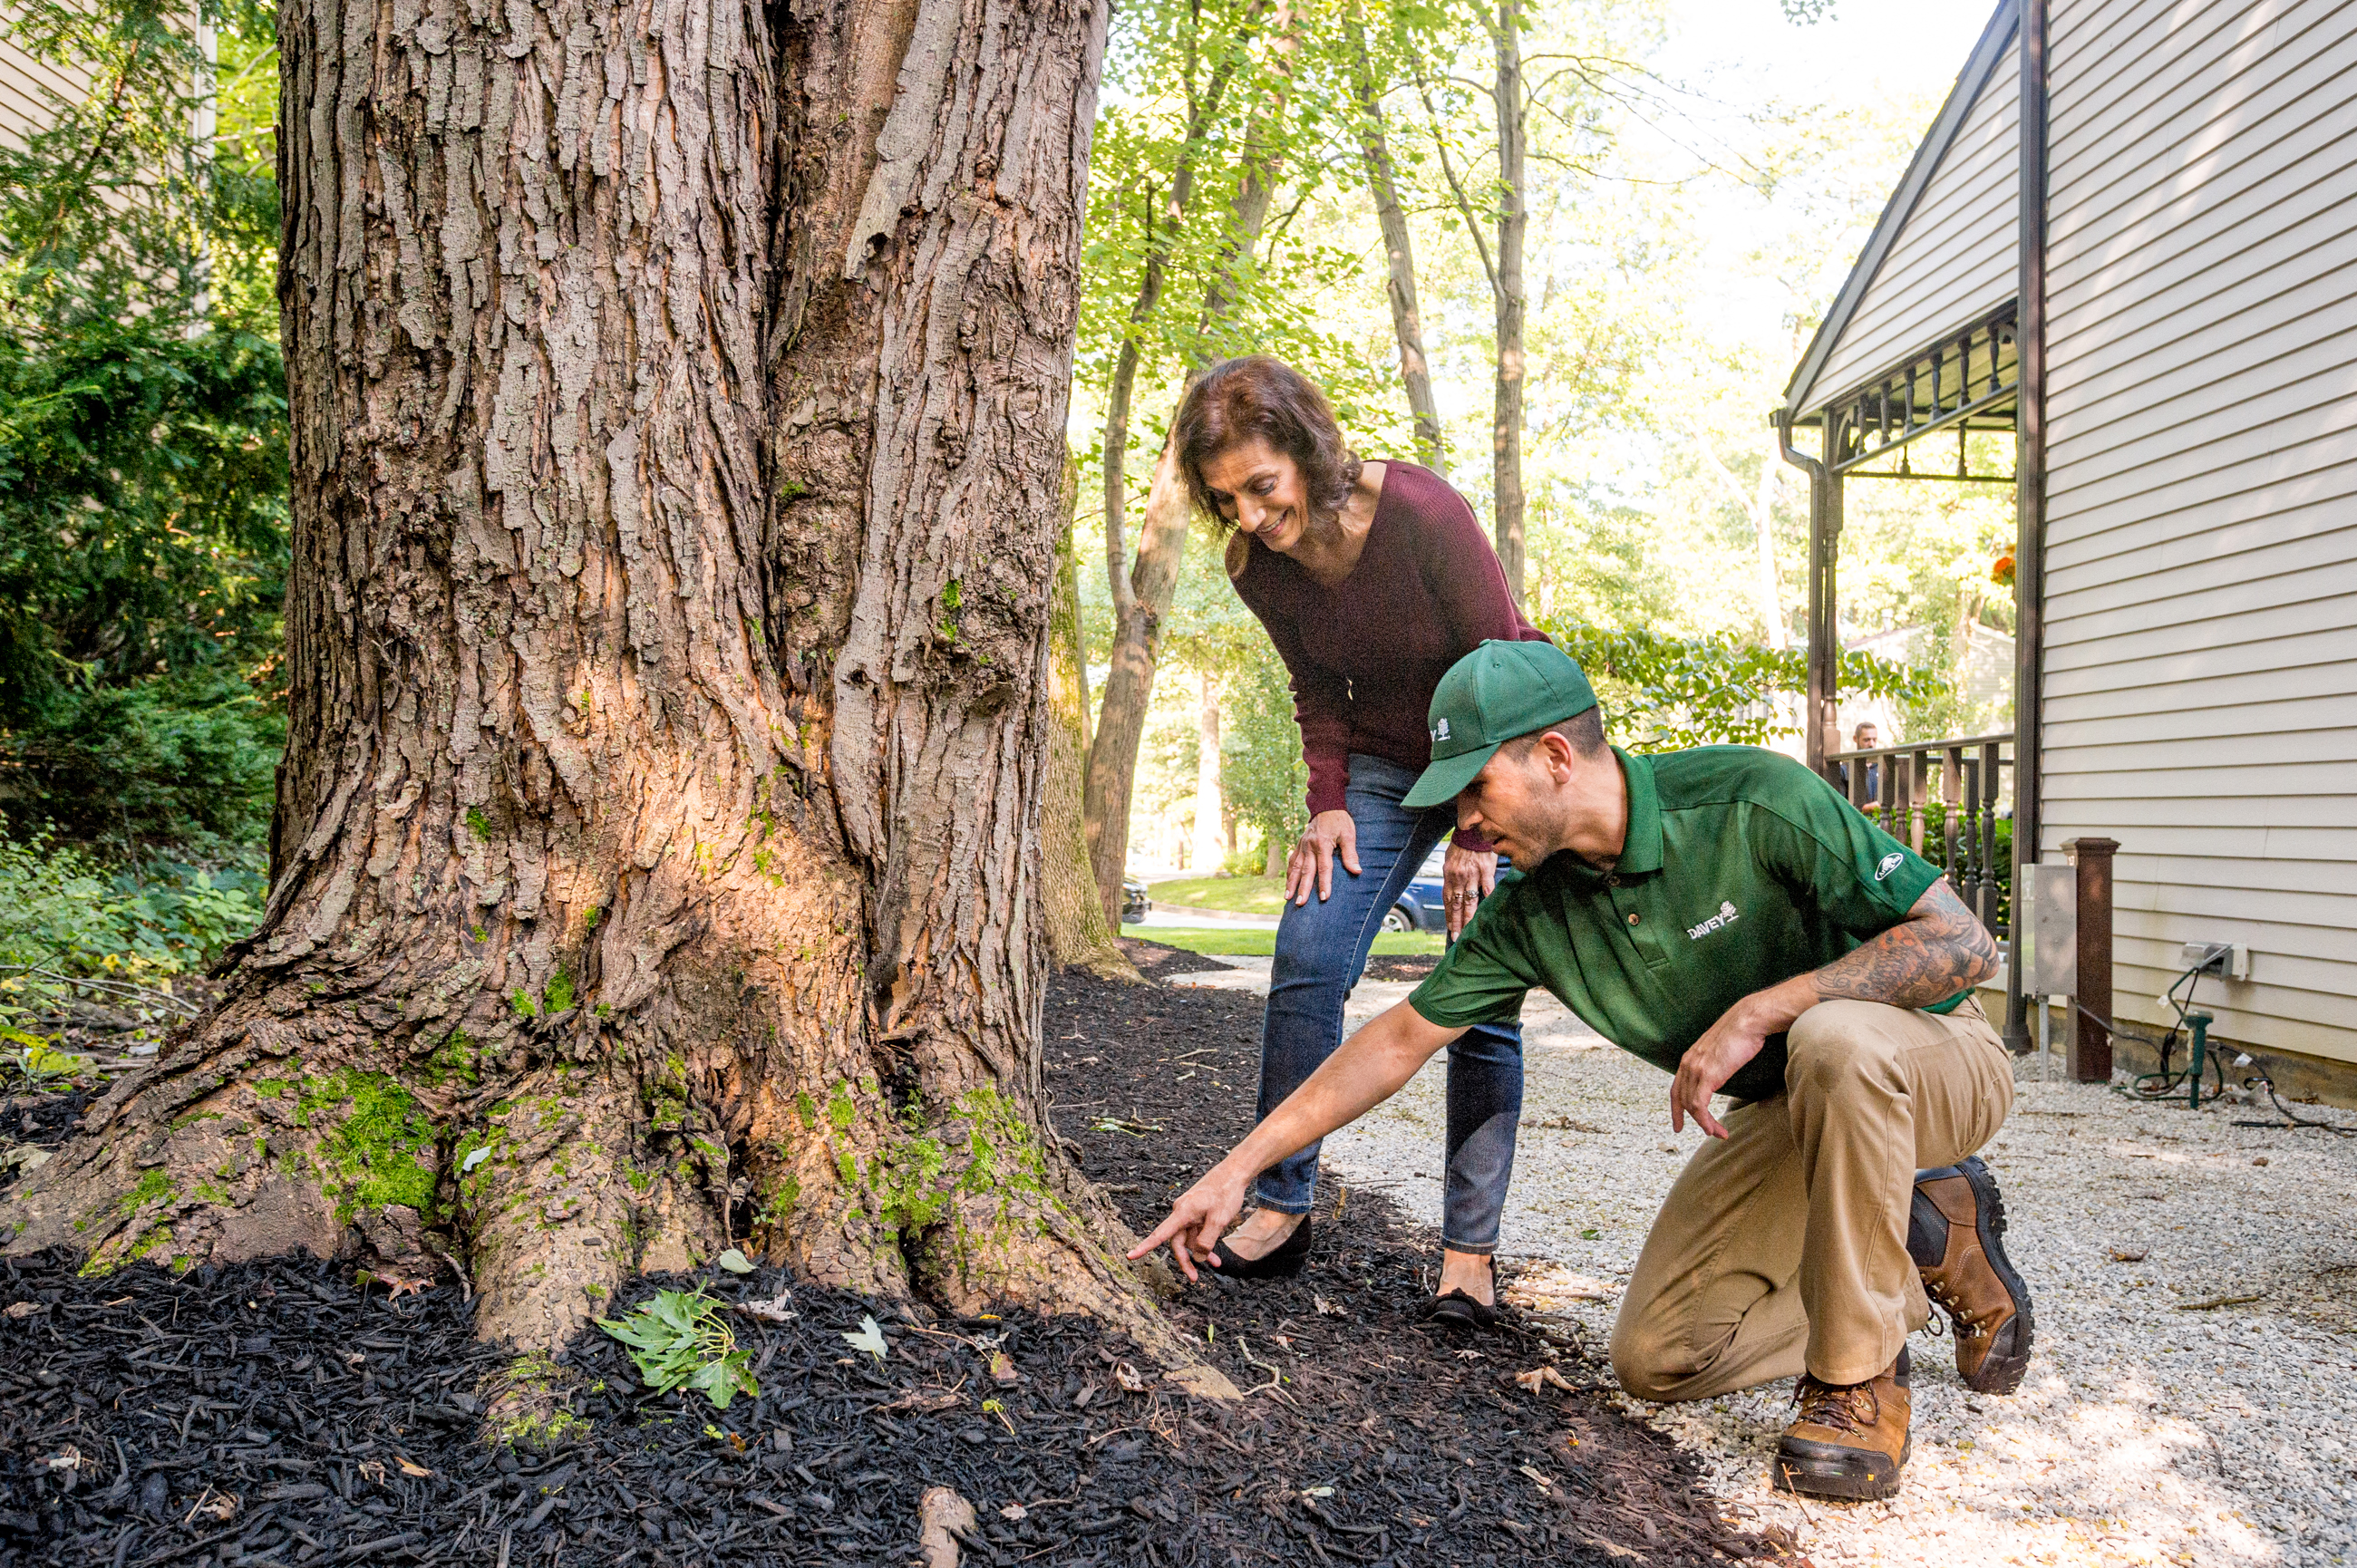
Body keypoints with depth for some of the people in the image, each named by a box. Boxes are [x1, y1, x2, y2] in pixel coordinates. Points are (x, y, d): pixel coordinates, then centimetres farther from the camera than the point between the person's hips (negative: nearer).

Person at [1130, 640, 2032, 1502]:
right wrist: (1238, 1168, -3)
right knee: (1654, 1358, -5)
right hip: (1788, 1110, 6)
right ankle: (1933, 1245, 10)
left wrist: (1761, 1009, -34)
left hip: (1934, 1059, -5)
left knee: (1834, 1038, -41)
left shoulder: (1752, 799, -27)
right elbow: (1398, 1041, -2)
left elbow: (1962, 945, -27)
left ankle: (1857, 1382, -21)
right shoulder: (1532, 914, -9)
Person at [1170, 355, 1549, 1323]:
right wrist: (1328, 805, -9)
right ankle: (1281, 1208, 0)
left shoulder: (1421, 513, -27)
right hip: (1384, 767, 4)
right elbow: (1321, 696, 5)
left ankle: (1470, 1249, 2)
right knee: (1306, 961, -10)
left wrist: (1479, 834, -17)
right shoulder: (1262, 571, -11)